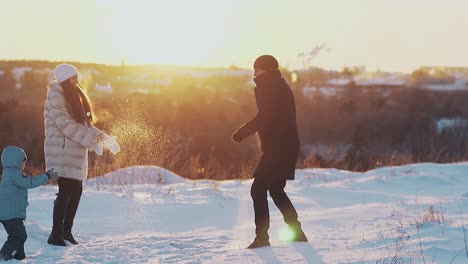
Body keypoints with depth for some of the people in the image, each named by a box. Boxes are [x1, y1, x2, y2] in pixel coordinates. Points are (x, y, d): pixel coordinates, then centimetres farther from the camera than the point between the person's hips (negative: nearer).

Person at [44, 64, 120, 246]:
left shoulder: (75, 97, 16)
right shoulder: (56, 98, -12)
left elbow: (84, 123, 20)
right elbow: (66, 125, -20)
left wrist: (103, 138, 8)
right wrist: (91, 140, -22)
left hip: (76, 153, 9)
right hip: (63, 151, -9)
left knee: (76, 191, 9)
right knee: (65, 191, -10)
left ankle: (66, 231, 18)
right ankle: (56, 235, -6)